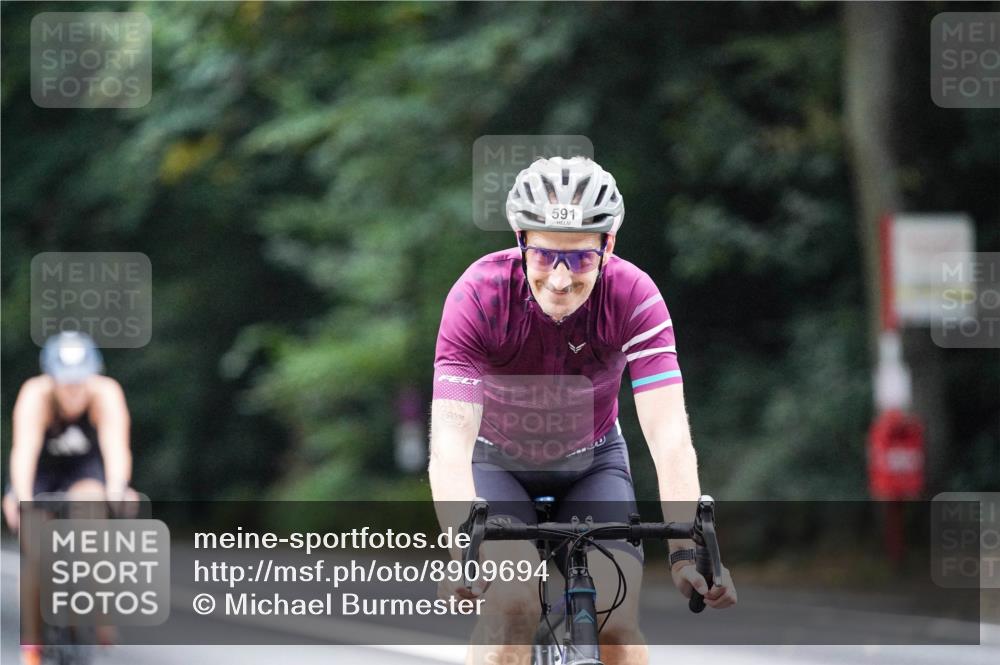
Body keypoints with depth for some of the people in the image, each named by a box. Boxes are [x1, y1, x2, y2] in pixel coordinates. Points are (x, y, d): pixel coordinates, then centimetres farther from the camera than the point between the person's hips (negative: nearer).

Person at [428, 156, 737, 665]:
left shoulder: (633, 296, -28)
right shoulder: (479, 295, -31)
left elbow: (669, 435, -34)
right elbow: (450, 441, -38)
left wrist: (687, 550, -48)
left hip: (593, 461, 1)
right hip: (498, 463, -1)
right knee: (513, 604, -26)